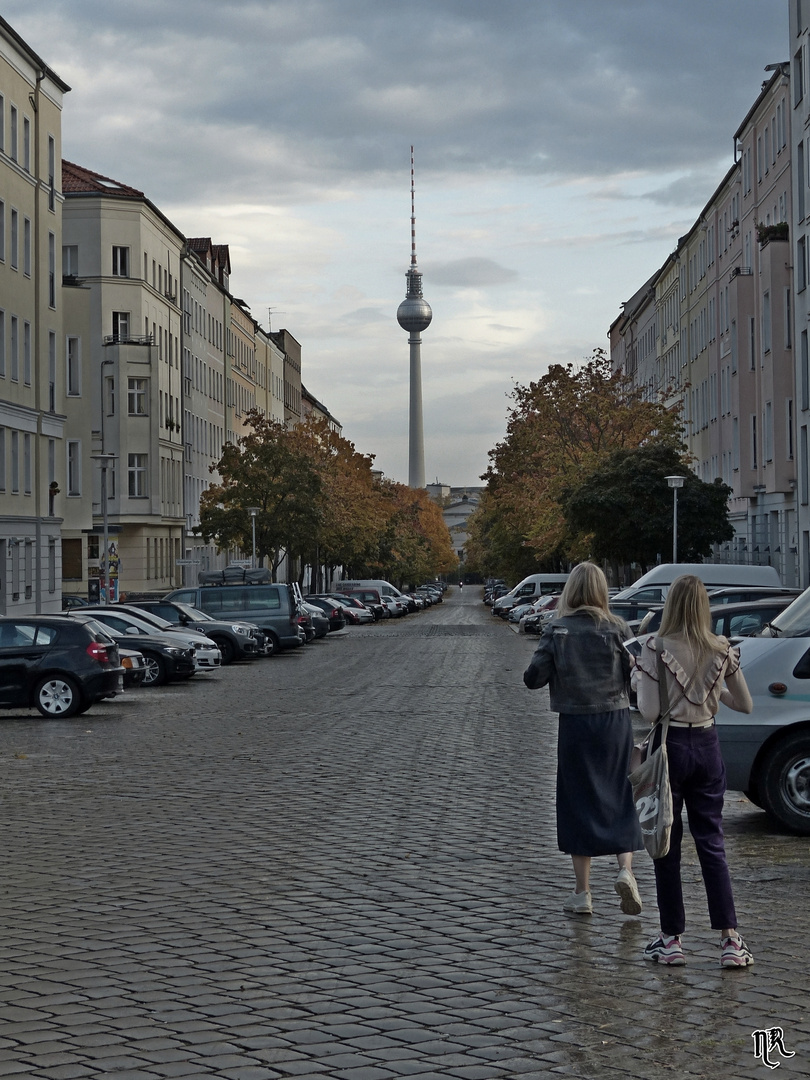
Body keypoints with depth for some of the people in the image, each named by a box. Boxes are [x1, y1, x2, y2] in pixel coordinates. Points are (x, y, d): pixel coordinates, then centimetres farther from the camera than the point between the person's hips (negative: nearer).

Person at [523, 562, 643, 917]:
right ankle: (625, 870, -7)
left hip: (575, 724, 0)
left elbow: (533, 678, -7)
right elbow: (636, 675, -5)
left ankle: (582, 893, 11)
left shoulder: (557, 630, -5)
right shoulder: (616, 628, -4)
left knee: (578, 802, 8)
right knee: (620, 799, 13)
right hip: (615, 721, 1)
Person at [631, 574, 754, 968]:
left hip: (669, 747, -3)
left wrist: (637, 678, 1)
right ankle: (729, 940, 2)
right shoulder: (722, 651, -1)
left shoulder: (656, 649, -13)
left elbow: (649, 711, -15)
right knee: (712, 843, 8)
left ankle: (671, 940, 10)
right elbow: (745, 704, 7)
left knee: (666, 845, 7)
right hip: (707, 747, 4)